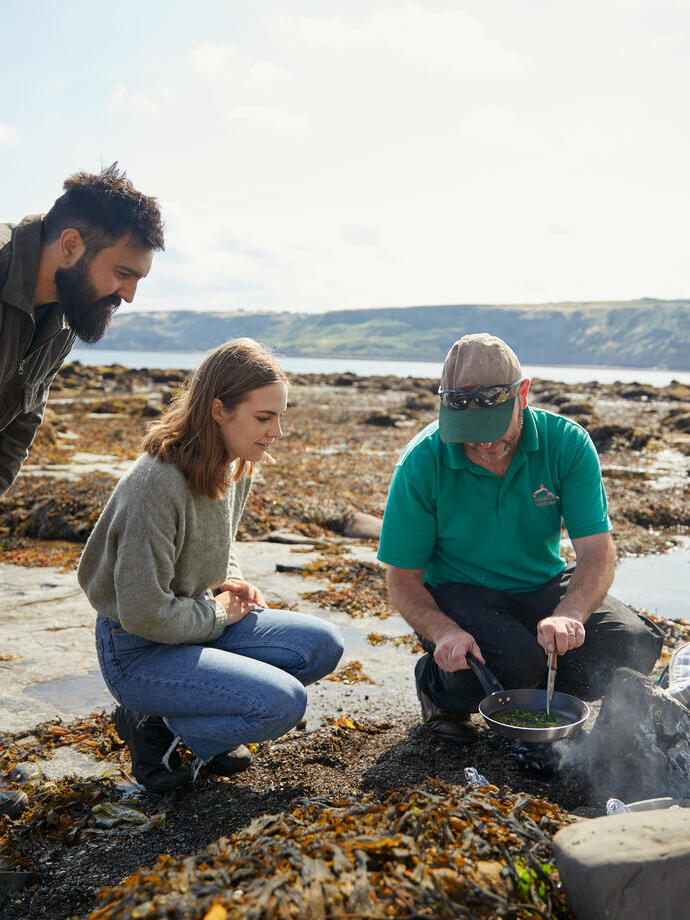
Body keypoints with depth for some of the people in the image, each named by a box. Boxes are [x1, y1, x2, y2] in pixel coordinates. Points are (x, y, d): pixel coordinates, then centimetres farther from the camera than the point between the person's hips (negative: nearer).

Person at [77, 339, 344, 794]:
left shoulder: (237, 467, 0)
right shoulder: (158, 484, -28)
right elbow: (144, 612, -26)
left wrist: (231, 581, 0)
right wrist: (218, 612, -12)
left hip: (201, 622, 8)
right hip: (138, 651, -8)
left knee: (322, 644, -5)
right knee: (283, 702, -22)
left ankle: (198, 709, 6)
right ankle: (153, 724, -1)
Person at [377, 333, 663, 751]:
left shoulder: (567, 442, -15)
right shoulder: (421, 464, -19)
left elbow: (598, 552, -18)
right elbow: (403, 580, -14)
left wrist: (568, 614, -39)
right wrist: (444, 631, -34)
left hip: (543, 588, 3)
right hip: (457, 594, -3)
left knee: (634, 644, -20)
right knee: (516, 660, -33)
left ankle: (541, 689, 11)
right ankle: (438, 685, 2)